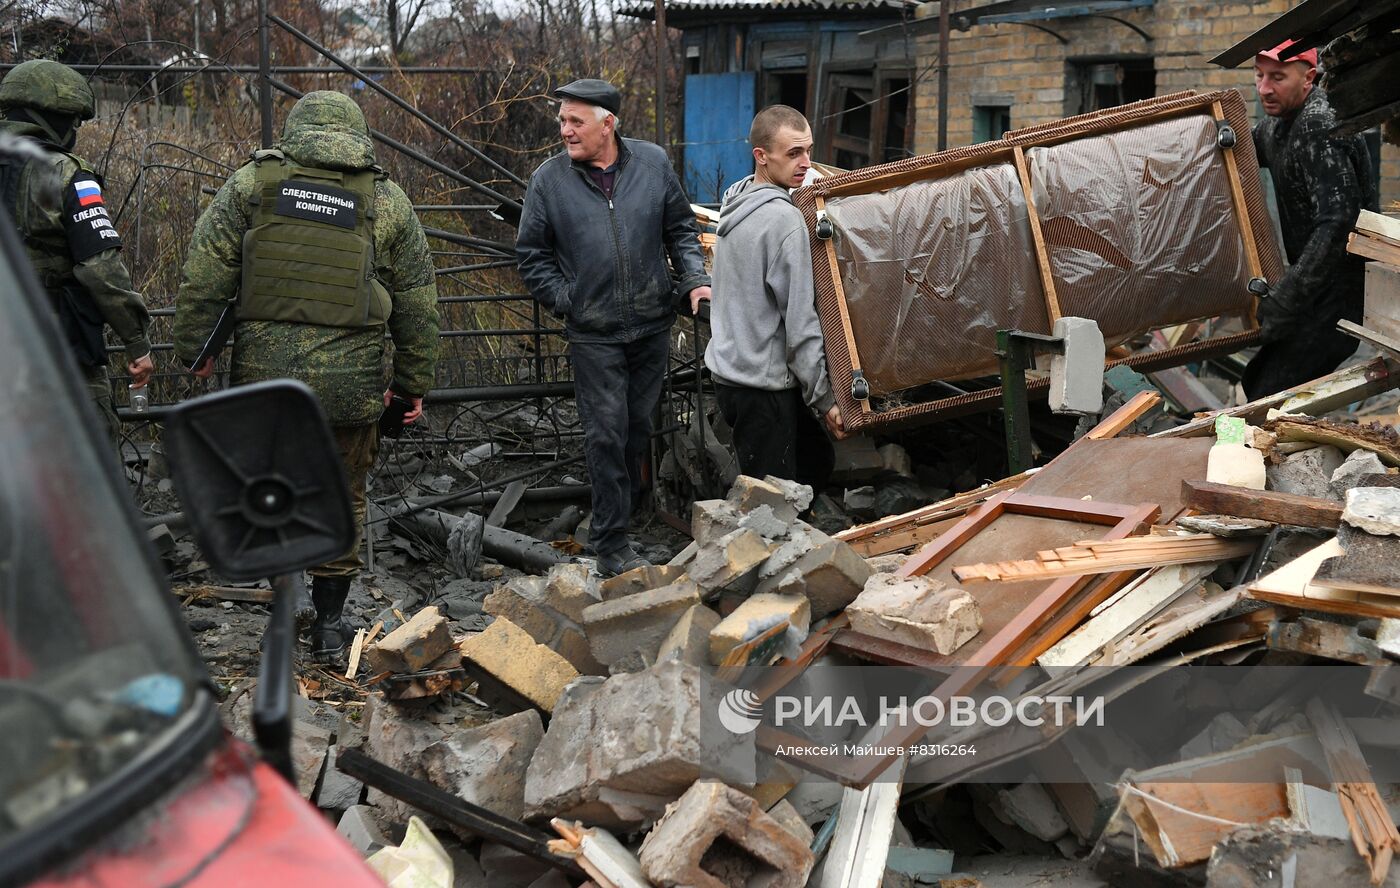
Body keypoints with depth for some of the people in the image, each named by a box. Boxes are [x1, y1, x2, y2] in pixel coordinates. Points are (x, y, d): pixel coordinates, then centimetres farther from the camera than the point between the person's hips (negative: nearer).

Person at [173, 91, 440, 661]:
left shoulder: (253, 181, 4)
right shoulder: (387, 200, 7)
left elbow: (204, 275, 0)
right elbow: (418, 305, 10)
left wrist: (192, 348, 8)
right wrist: (413, 383, 18)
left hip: (263, 369, 0)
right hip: (350, 379, 0)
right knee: (341, 497, 12)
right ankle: (329, 623, 16)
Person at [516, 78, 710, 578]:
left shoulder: (652, 163, 0)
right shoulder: (549, 180, -4)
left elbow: (681, 229, 10)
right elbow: (532, 255, 4)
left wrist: (695, 278, -3)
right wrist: (565, 302, -3)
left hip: (652, 326, 3)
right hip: (593, 333, -2)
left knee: (639, 425, 15)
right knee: (606, 433, -4)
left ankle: (624, 507, 34)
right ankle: (611, 543, 4)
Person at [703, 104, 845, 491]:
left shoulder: (736, 203, 9)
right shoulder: (784, 219, -20)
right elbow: (801, 321, -19)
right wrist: (824, 398, -12)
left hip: (729, 369, 10)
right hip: (763, 384, -10)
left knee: (817, 458, 20)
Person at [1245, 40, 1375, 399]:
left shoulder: (1319, 125, -22)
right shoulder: (1277, 123, 10)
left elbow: (1337, 223, -31)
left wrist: (1285, 297, -32)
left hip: (1340, 295, -10)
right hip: (1319, 290, 10)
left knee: (1268, 397, -17)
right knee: (1256, 383, 15)